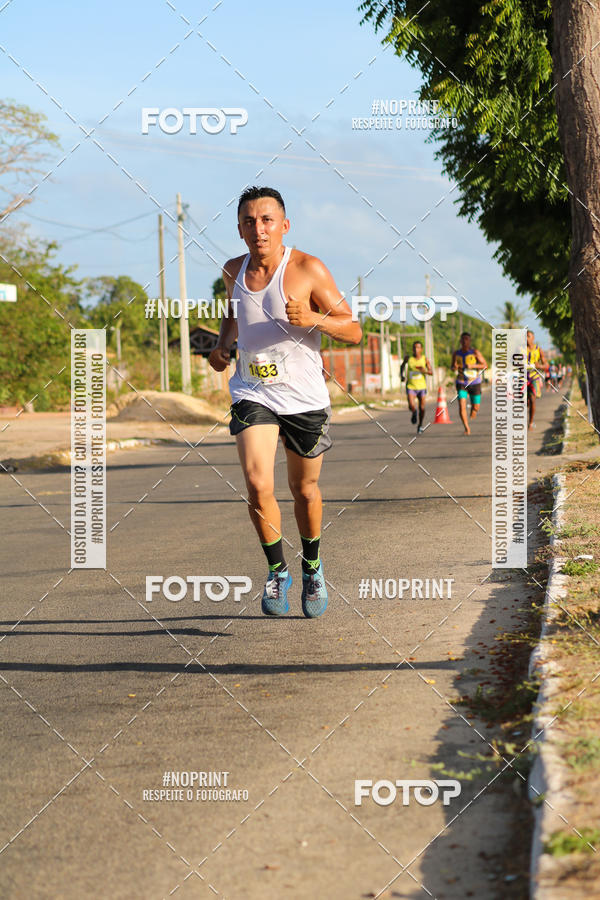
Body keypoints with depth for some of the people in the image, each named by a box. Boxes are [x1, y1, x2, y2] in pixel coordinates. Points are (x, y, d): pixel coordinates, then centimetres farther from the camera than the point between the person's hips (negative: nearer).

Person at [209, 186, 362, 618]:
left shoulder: (308, 269, -12)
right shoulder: (234, 270, 1)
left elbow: (354, 330, -10)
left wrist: (313, 319, -28)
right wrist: (222, 344, 6)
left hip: (305, 399, -2)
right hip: (253, 393, 2)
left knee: (304, 490, 12)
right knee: (258, 485, -17)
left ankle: (313, 566, 38)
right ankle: (278, 571, 3)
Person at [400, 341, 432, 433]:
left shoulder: (425, 359, -5)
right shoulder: (408, 358, -4)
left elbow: (431, 372, -5)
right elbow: (403, 365, 18)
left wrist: (425, 371, -26)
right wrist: (401, 375, 3)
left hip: (422, 387, 1)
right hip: (411, 386, -1)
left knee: (422, 408, 4)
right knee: (412, 406, -19)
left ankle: (420, 425, 29)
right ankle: (414, 413, 18)